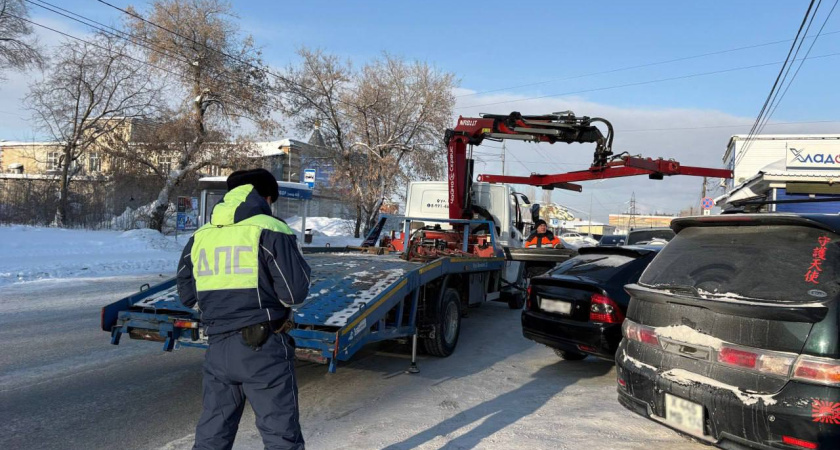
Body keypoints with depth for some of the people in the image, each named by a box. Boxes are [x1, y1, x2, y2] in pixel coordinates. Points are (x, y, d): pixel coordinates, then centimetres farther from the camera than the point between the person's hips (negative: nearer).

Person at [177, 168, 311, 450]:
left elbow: (187, 295, 16)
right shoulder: (270, 231, -9)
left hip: (218, 346, 6)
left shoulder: (200, 236, 9)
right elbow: (295, 293, -11)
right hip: (264, 346, -5)